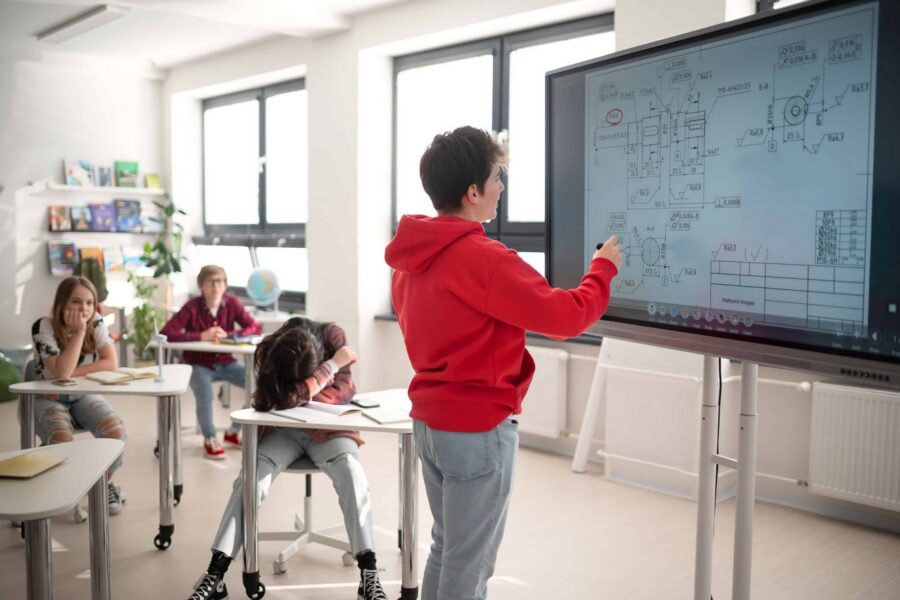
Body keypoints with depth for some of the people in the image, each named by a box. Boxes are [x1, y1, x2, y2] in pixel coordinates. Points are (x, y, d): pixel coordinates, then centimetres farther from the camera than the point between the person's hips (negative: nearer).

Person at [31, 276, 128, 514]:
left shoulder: (96, 324, -7)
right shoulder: (43, 327, -19)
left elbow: (112, 363, -16)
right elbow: (61, 372, -29)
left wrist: (72, 374, -24)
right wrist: (79, 331, -31)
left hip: (84, 395, 3)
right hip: (48, 399, -3)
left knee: (116, 432, -24)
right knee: (63, 441, -33)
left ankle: (103, 484, 5)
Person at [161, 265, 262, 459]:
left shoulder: (232, 303, -6)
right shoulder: (192, 307, -16)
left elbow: (256, 328, -7)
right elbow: (165, 333, -25)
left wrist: (227, 334, -22)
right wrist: (201, 336, -29)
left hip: (225, 363, 4)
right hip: (199, 364, -4)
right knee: (205, 393, -34)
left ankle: (234, 432, 7)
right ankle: (210, 439, -4)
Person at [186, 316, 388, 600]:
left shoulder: (334, 337, -19)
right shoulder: (269, 353, -21)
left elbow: (344, 393, -17)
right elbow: (289, 397, -32)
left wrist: (303, 394, -22)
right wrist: (332, 365, -30)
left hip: (328, 427, -1)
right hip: (284, 430, 1)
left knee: (351, 471, -30)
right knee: (251, 477, -24)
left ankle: (369, 575, -31)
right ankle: (215, 574, -18)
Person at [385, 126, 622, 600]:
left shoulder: (411, 256, 5)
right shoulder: (484, 259, -22)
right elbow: (566, 316, -18)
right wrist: (604, 267, -1)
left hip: (429, 420, 9)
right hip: (479, 429, -8)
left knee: (447, 548, 22)